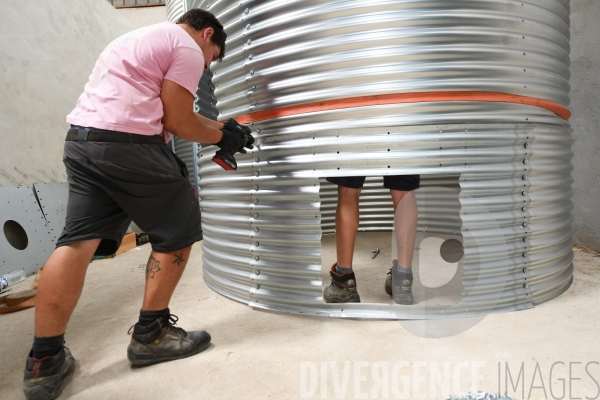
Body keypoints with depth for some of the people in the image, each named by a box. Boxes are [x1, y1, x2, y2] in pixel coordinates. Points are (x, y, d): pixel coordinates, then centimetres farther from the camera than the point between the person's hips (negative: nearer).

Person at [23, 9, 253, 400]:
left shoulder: (145, 38, 31)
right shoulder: (188, 48, 0)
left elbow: (175, 109, 28)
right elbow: (176, 122, -6)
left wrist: (223, 126, 28)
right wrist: (222, 137, 9)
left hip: (80, 138, 10)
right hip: (128, 144, -9)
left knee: (78, 241, 5)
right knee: (177, 233, 4)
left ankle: (45, 361, 7)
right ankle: (150, 335, 13)